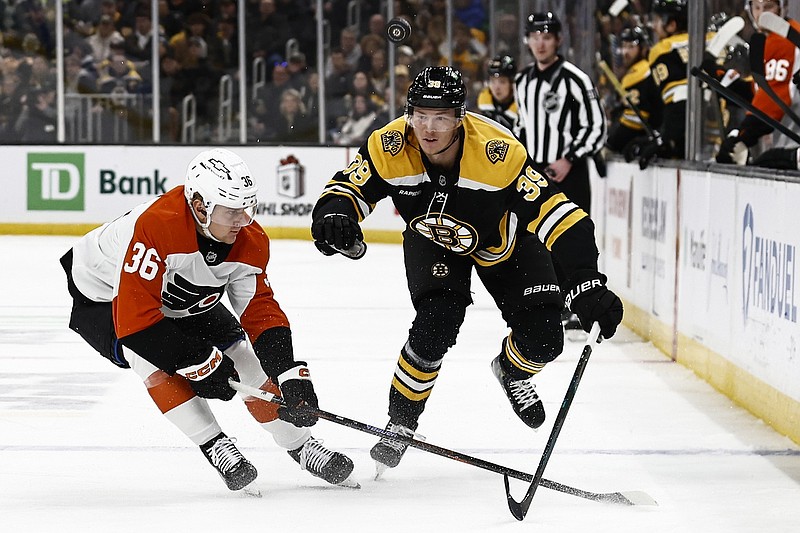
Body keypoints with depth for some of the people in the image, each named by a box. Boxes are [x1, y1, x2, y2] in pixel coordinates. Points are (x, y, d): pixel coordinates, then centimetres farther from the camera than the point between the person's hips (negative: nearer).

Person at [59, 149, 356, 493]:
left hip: (183, 303, 6)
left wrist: (290, 375, -27)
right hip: (103, 300, -6)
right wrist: (197, 361, -35)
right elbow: (135, 317, -42)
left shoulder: (250, 241, -19)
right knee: (153, 357, -32)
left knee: (243, 356, -5)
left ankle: (300, 444, 13)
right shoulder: (156, 227, -42)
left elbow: (262, 311, -14)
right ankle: (214, 445, -18)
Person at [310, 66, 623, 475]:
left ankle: (512, 371, 31)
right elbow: (349, 187, -21)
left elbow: (553, 211, -40)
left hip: (501, 238, 0)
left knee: (542, 340, -8)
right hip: (430, 239, 0)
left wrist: (585, 282, -49)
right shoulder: (388, 147, -32)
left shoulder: (498, 152, -39)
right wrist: (335, 214, -47)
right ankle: (400, 421, 0)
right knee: (436, 325, -23)